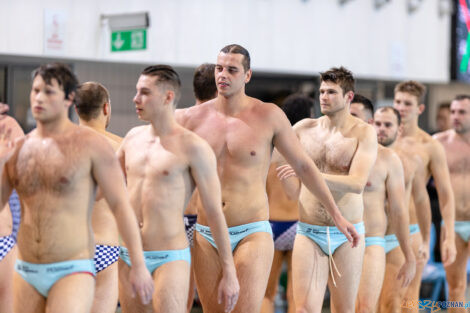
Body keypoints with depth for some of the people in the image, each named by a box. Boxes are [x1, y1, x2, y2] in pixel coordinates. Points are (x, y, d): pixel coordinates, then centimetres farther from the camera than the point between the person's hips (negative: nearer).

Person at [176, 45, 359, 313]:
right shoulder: (194, 118, 3)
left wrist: (336, 214, 9)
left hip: (252, 234, -3)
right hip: (207, 237, 3)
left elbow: (303, 165, 7)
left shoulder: (269, 116, -1)